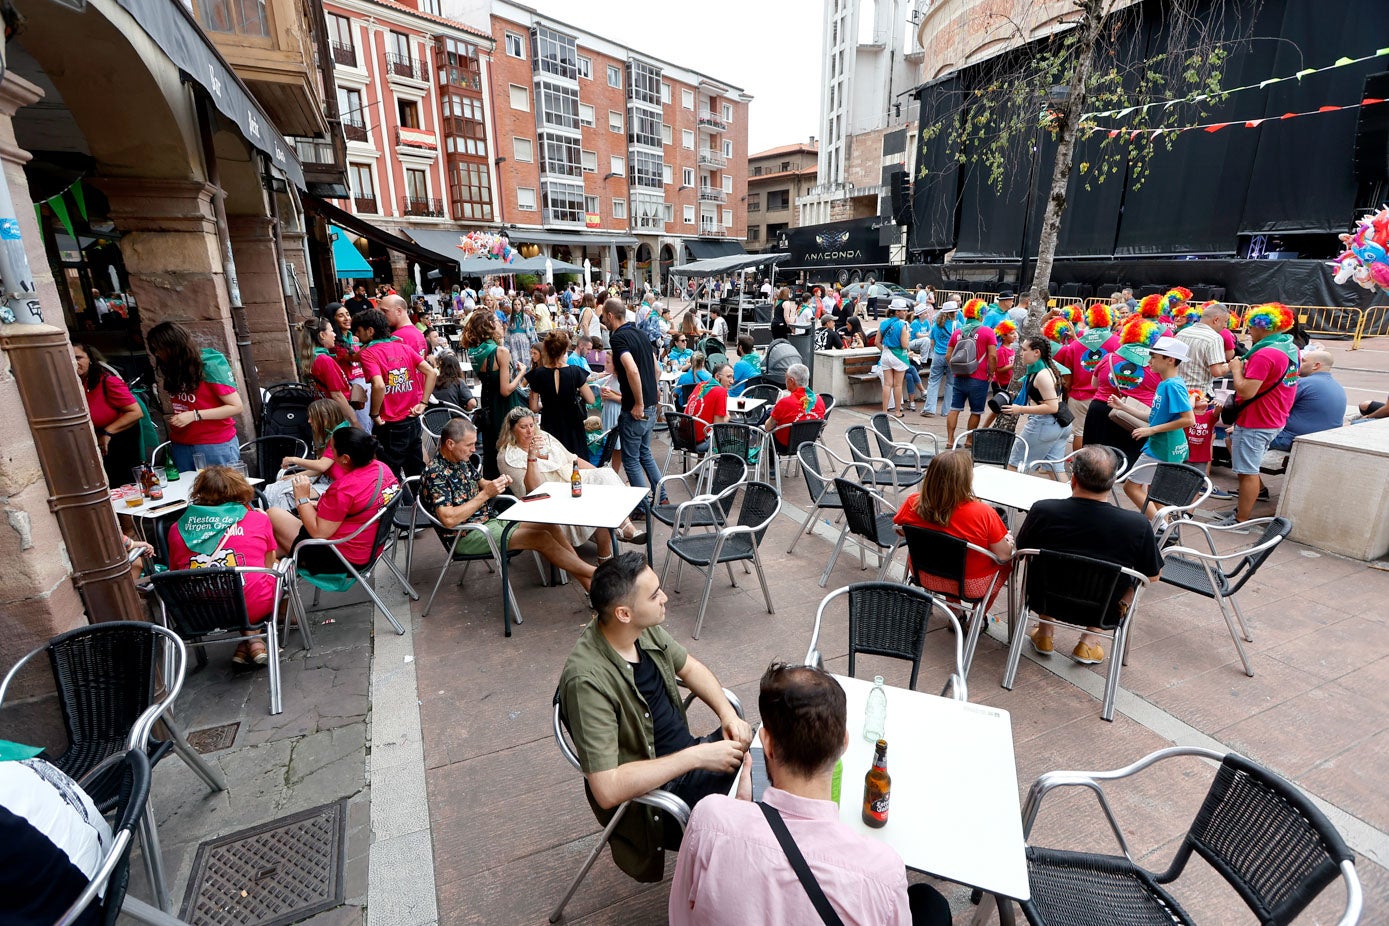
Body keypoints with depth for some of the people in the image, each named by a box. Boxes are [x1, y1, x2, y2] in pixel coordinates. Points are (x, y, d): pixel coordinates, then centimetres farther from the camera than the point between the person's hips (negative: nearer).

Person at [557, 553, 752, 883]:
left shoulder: (644, 629, -7)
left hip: (687, 754, 8)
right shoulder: (587, 681, -30)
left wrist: (727, 713, -6)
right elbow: (607, 790, -30)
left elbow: (689, 667, 11)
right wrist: (696, 757, -28)